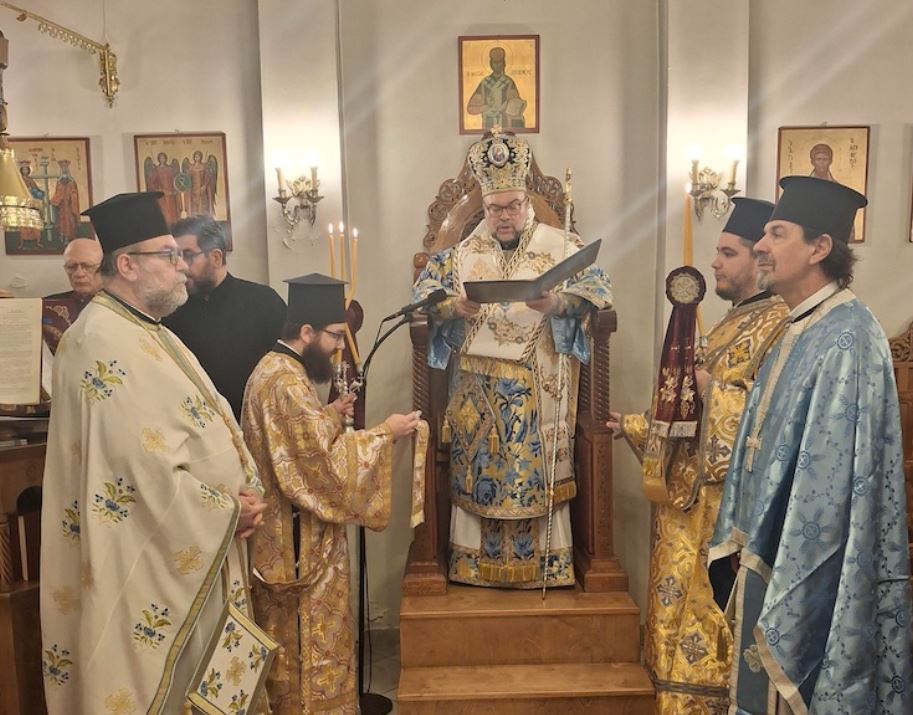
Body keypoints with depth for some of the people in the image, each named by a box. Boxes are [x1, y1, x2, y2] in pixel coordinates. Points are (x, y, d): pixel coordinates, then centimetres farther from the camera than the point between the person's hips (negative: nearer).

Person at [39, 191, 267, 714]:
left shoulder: (150, 333, 11)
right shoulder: (103, 342, -20)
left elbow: (202, 428, 11)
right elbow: (141, 467, -26)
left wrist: (245, 495, -4)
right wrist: (227, 512, -15)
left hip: (193, 544, 9)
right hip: (148, 556, -9)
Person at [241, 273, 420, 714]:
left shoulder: (272, 368, 8)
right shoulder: (288, 383, -25)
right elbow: (329, 463, -25)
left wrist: (330, 414, 7)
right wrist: (384, 432, -16)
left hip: (283, 533, 10)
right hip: (301, 539, -10)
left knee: (289, 643, 23)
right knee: (313, 645, 6)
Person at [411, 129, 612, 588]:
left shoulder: (559, 246, 3)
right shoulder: (462, 252, 10)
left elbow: (596, 287, -8)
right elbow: (424, 291, 3)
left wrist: (554, 302, -28)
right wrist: (454, 306, -20)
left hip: (539, 388, -2)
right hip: (478, 387, 2)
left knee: (539, 468, 3)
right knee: (478, 470, 7)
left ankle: (545, 563, 16)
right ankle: (476, 560, 19)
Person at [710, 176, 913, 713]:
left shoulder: (846, 337, -20)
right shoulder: (805, 330, 8)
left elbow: (834, 476, -23)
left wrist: (786, 599, -20)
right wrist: (749, 548, 16)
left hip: (812, 569, -9)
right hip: (774, 553, 9)